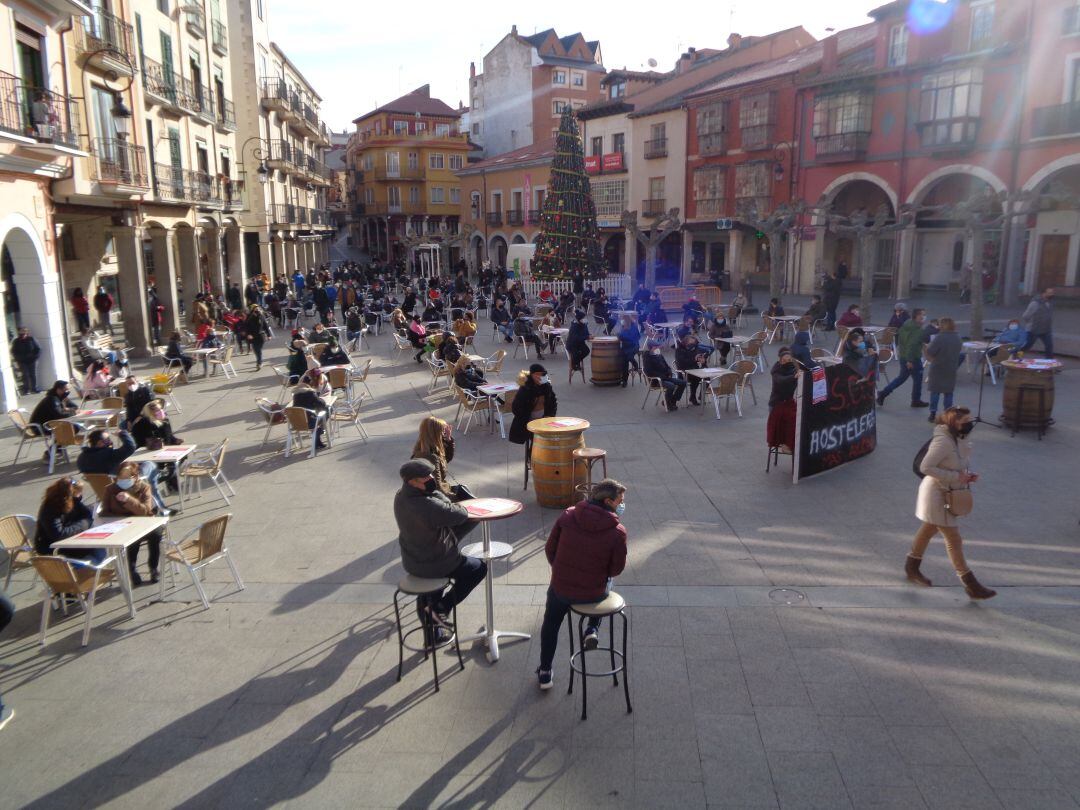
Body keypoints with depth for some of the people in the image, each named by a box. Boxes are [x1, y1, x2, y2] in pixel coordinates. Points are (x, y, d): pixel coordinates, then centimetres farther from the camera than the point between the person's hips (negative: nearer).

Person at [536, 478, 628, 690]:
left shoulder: (568, 516, -12)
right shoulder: (618, 532, -19)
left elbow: (550, 549, -2)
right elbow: (616, 569, -9)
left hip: (561, 588, 1)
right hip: (593, 593, -1)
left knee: (550, 624, 30)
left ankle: (544, 673, 37)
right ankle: (593, 629, 23)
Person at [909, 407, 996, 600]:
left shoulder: (962, 438, 1)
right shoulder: (943, 441, -27)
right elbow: (925, 467, -28)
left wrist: (969, 474, -4)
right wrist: (955, 476, -27)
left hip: (951, 494, 9)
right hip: (937, 495, -9)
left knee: (928, 530, 23)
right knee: (953, 539, -1)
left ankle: (912, 567, 41)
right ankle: (971, 585, 7)